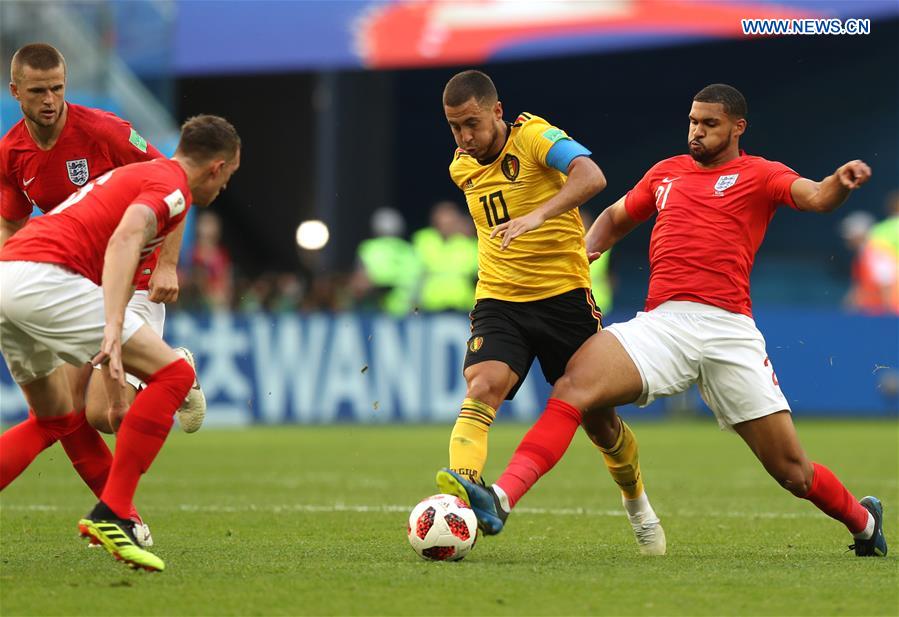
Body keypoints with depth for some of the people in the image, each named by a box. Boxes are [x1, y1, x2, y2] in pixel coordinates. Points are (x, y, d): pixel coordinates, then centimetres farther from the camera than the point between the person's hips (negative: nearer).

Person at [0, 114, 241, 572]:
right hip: (45, 277, -10)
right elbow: (125, 238, -20)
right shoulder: (171, 186, 0)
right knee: (172, 374, -6)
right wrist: (113, 328, -32)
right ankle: (110, 515, -11)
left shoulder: (141, 173, 30)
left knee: (55, 419, 25)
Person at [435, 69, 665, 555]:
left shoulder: (533, 136, -13)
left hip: (563, 295, -3)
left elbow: (591, 177, -33)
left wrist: (539, 215, -45)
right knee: (482, 388, -26)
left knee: (599, 418, 7)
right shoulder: (461, 168, 7)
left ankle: (636, 501, 34)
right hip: (498, 300, 3)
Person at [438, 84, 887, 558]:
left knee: (791, 470, 1)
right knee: (574, 384, -25)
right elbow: (616, 217, 36)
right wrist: (585, 249, 15)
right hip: (662, 322, 3)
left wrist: (841, 182, -35)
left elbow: (815, 197, -11)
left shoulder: (758, 175, 7)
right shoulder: (666, 172, 21)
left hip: (728, 330, -3)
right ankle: (500, 501, -37)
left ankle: (864, 522, 32)